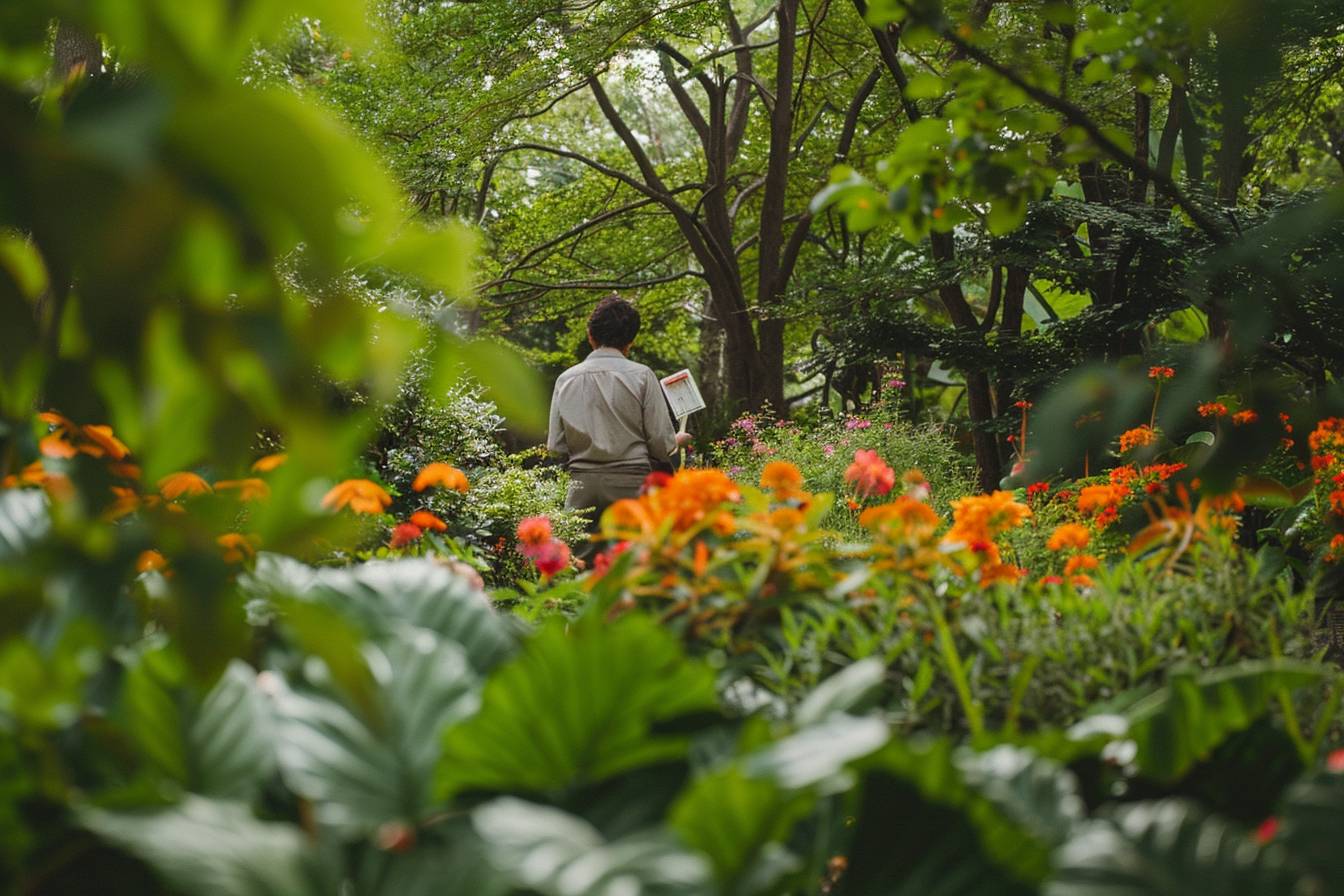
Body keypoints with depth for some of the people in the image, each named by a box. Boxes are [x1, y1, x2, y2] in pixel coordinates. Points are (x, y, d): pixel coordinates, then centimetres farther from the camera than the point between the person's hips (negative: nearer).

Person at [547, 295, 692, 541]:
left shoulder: (566, 379, 7)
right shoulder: (641, 376, -2)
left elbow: (556, 447, 7)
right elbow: (661, 444, -2)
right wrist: (677, 441, 20)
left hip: (582, 486, 3)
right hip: (630, 483, -2)